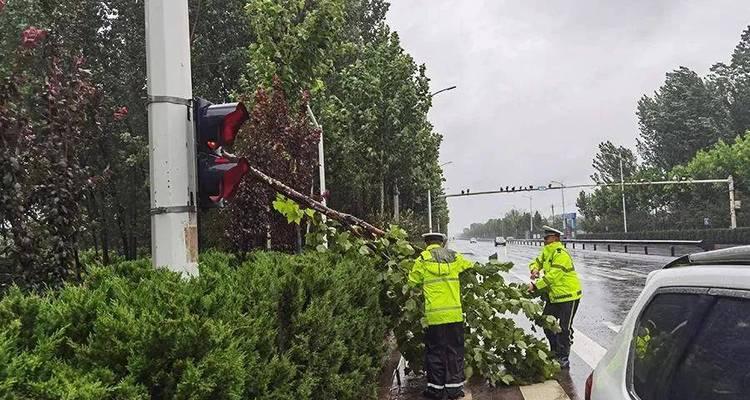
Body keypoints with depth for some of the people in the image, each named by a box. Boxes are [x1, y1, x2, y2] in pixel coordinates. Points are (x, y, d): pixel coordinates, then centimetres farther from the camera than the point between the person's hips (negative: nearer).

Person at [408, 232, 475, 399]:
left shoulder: (422, 259, -1)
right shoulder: (454, 256, 7)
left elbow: (412, 283, 3)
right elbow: (471, 266, 24)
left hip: (434, 315, -2)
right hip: (455, 314, 2)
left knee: (435, 352, 9)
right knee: (455, 351, 11)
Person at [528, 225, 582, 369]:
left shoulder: (561, 254, -22)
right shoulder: (547, 252, 7)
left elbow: (553, 275, -28)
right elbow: (536, 262, 18)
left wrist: (536, 286, -27)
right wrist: (535, 270, -8)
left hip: (569, 295, -10)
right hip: (554, 296, 10)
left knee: (564, 329, -5)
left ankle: (564, 359, 4)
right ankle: (555, 352, 28)